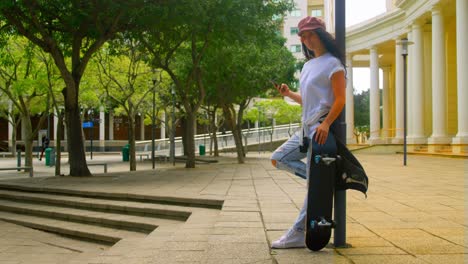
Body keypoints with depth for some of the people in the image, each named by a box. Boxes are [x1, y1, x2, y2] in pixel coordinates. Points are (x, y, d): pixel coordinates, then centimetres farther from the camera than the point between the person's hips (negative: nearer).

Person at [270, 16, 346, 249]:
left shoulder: (332, 63, -7)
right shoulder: (308, 65, 18)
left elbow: (340, 100, -14)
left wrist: (325, 124, -27)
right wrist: (289, 94, 6)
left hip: (322, 128, -10)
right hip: (307, 128, 10)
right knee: (278, 159, 11)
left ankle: (298, 233, -3)